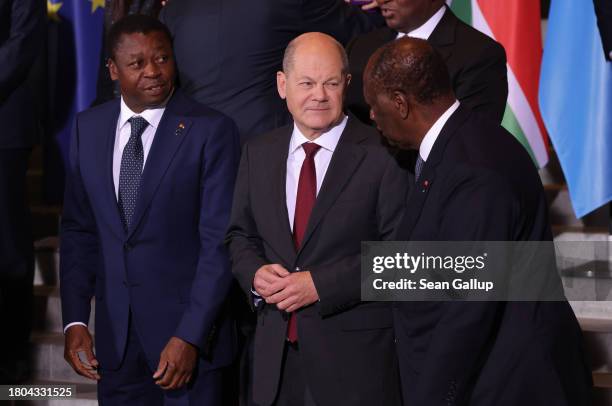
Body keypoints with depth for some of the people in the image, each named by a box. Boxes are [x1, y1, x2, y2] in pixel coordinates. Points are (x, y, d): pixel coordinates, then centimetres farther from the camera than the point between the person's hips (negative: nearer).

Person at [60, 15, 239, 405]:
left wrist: (190, 336, -17)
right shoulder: (89, 128, 5)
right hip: (115, 334, 4)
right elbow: (78, 229, 9)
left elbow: (220, 241, -12)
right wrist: (75, 320, 1)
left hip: (190, 331, -4)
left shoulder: (212, 130, -10)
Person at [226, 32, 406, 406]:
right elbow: (241, 235, 16)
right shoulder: (258, 154, 9)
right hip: (276, 349, 4)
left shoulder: (381, 155, -8)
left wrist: (320, 285, -16)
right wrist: (255, 273, -6)